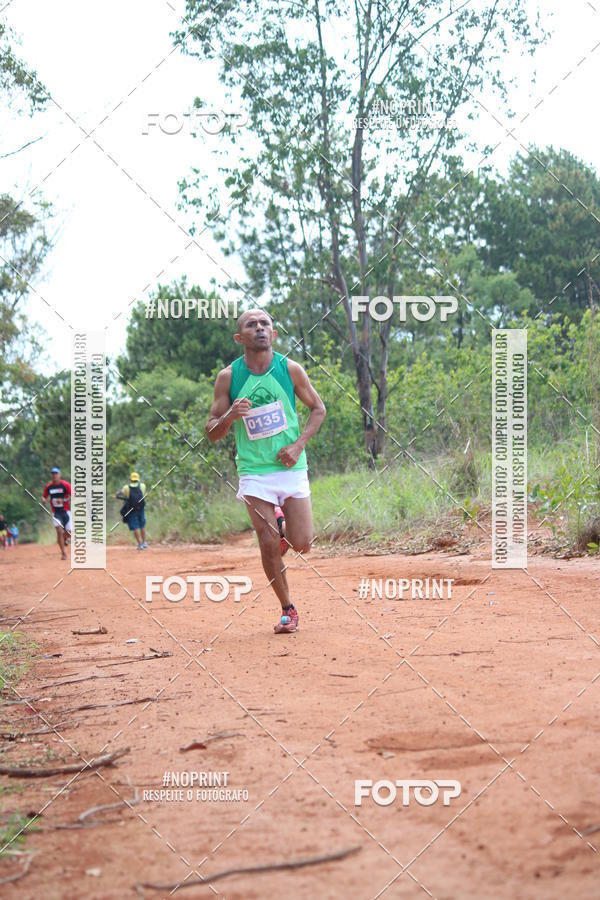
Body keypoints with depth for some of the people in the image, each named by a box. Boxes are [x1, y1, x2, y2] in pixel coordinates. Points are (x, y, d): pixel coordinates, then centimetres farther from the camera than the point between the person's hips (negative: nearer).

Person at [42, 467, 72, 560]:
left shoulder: (65, 485, -8)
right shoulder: (48, 486, 2)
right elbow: (44, 496, 14)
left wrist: (64, 500, -24)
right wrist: (44, 500, -10)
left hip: (65, 511, -1)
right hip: (55, 513, 1)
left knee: (69, 533, -5)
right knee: (60, 531, -14)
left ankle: (64, 538, 34)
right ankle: (63, 553, -5)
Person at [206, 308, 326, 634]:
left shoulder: (290, 369, -2)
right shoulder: (228, 377, -3)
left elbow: (318, 408, 9)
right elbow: (212, 432, 2)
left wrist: (298, 445, -6)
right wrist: (230, 416, -21)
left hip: (292, 469, 1)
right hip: (254, 473, -1)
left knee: (301, 545, -3)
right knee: (269, 546, -5)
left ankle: (283, 529, 33)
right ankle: (288, 610, 15)